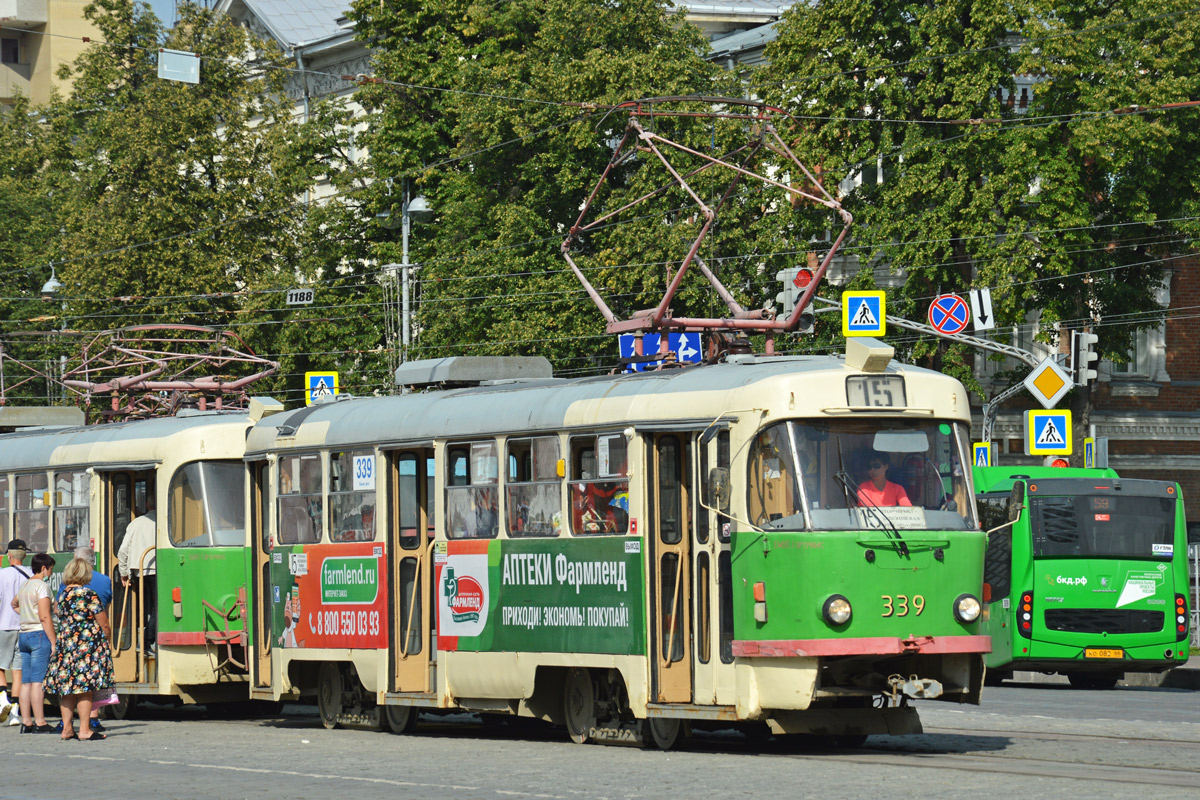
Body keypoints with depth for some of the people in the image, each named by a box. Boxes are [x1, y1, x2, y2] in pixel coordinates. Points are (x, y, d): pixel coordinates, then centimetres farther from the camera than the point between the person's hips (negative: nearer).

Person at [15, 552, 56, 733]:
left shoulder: (24, 586, 17)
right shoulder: (41, 586, -9)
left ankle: (26, 722, 7)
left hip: (24, 635, 8)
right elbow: (45, 617, -16)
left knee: (26, 682, 7)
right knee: (38, 681, -10)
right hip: (40, 634, -8)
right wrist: (54, 642, -16)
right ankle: (40, 723, -11)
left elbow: (15, 604, 39)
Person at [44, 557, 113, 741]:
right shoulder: (89, 595, -10)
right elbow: (104, 625, -7)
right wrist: (105, 643, 8)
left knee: (67, 687, 10)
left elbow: (62, 621, 14)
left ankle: (67, 728, 12)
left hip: (66, 643, 6)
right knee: (85, 688, -5)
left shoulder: (62, 596, 8)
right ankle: (84, 730, -6)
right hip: (89, 644, -6)